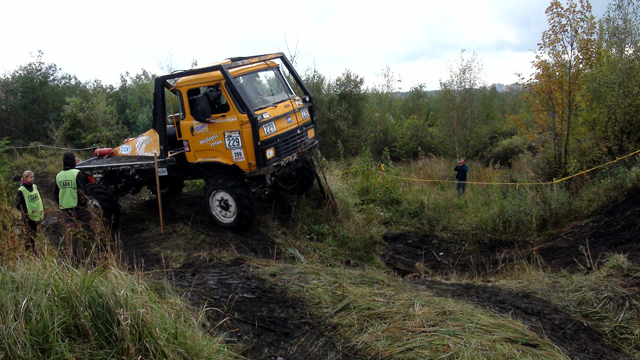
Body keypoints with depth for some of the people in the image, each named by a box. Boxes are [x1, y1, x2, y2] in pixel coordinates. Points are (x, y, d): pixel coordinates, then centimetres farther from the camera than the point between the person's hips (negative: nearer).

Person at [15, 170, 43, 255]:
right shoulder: (21, 190, -11)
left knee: (34, 232, 13)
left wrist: (42, 211, 16)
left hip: (36, 215, 6)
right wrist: (25, 212, -20)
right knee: (31, 234, -4)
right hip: (29, 216, -6)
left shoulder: (35, 187, 9)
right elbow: (18, 205, -10)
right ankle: (32, 252, 4)